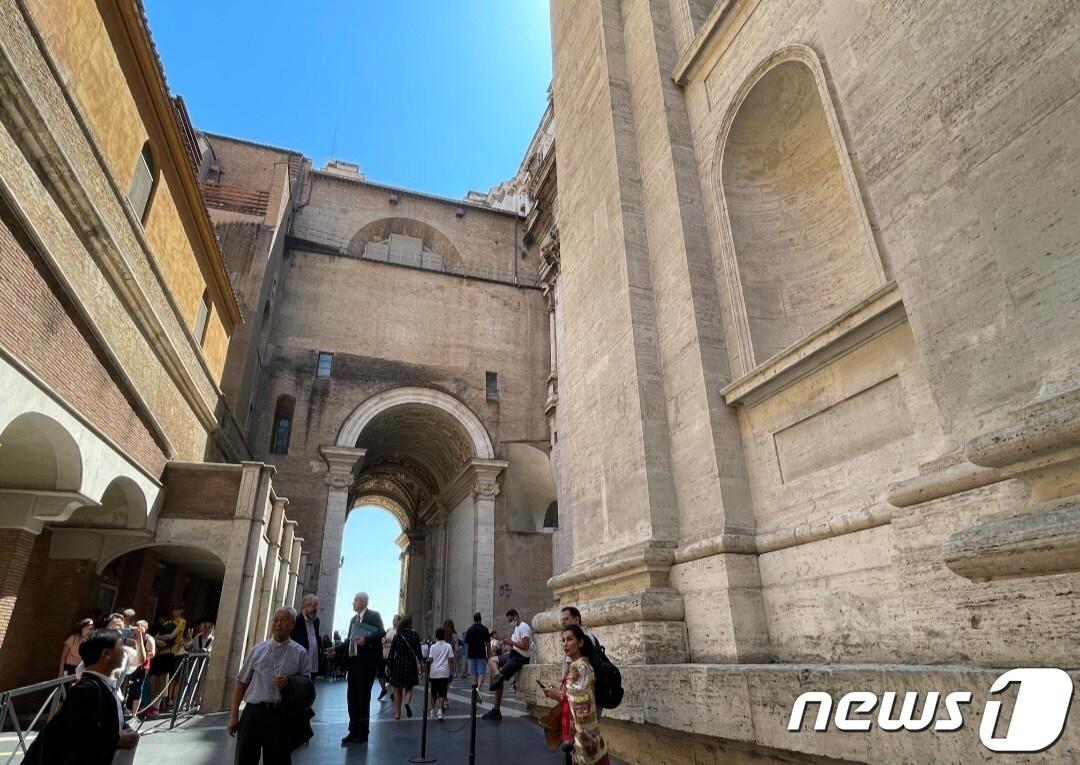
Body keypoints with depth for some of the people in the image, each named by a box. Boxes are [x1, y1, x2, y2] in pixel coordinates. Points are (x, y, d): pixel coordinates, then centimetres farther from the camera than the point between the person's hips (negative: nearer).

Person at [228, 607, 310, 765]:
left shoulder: (299, 653, 2)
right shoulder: (258, 650, 6)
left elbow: (305, 683, 8)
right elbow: (241, 682, 9)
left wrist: (289, 681, -12)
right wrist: (233, 715, 4)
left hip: (280, 715, -1)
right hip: (253, 712, 1)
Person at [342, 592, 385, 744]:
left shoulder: (374, 615, -7)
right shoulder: (354, 619, 16)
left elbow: (381, 632, -19)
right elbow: (349, 640, 18)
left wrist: (366, 639, -31)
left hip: (366, 661, -7)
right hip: (353, 661, 7)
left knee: (363, 696, 1)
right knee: (352, 696, 10)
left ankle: (363, 732, 13)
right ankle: (353, 730, 20)